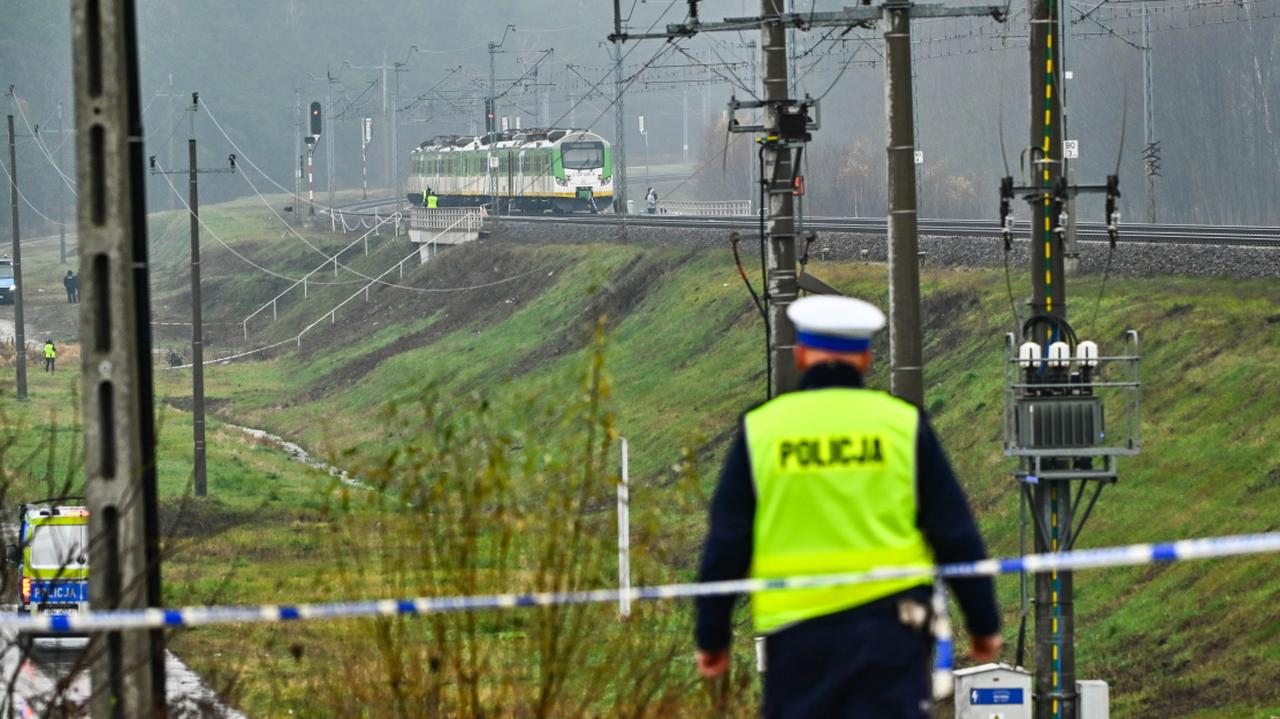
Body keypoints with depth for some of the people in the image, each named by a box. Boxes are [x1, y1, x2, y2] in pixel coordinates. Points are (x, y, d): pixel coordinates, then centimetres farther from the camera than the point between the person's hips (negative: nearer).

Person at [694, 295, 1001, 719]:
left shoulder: (761, 429, 2)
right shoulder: (902, 424, 1)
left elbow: (726, 546, 3)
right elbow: (956, 536, 4)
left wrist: (712, 636, 11)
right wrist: (984, 624, 12)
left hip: (795, 629, 1)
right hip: (889, 623, -1)